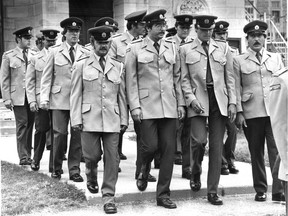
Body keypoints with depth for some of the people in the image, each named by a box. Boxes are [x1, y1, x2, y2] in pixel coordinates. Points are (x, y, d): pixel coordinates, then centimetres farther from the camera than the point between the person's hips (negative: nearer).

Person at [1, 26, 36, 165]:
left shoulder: (34, 55, 11)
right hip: (18, 96, -3)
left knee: (30, 125, 4)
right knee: (22, 125, -5)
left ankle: (28, 155, 12)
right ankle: (23, 157, 0)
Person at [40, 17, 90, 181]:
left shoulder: (86, 53, 9)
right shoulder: (55, 52, 7)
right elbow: (47, 77, 6)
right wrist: (44, 98, -2)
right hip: (60, 100, -1)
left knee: (77, 136, 0)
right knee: (60, 134, -4)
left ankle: (74, 170, 10)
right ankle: (57, 168, 13)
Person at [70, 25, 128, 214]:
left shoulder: (118, 66, 11)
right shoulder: (82, 65, 5)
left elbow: (122, 95, 11)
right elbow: (76, 94, 3)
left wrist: (124, 119, 6)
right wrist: (76, 119, -4)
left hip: (112, 119, 2)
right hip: (90, 119, -1)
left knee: (112, 158, -2)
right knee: (92, 155, 0)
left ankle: (109, 197, 7)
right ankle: (91, 178, 34)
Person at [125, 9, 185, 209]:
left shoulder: (171, 47, 10)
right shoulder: (135, 48, 0)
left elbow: (177, 77, 12)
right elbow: (131, 80, -2)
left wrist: (181, 103, 7)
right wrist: (134, 106, -8)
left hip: (169, 106, 3)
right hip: (147, 106, -3)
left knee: (169, 149, 2)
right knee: (150, 146, -11)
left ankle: (163, 194, 12)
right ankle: (144, 171, 25)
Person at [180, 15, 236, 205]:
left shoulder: (223, 48, 14)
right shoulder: (185, 50, 8)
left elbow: (230, 77, 11)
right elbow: (185, 79, 3)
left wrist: (232, 102, 3)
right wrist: (191, 98, -11)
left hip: (219, 101, 2)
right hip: (198, 101, -2)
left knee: (217, 146, 1)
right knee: (199, 140, -17)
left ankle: (213, 191, 8)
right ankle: (196, 173, 14)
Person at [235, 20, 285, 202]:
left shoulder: (276, 58, 14)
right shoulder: (239, 61, 7)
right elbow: (237, 88, 3)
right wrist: (239, 112, -5)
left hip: (275, 111, 1)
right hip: (251, 113, -1)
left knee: (277, 150, -8)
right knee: (256, 152, 6)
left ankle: (279, 190, -5)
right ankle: (260, 190, 15)